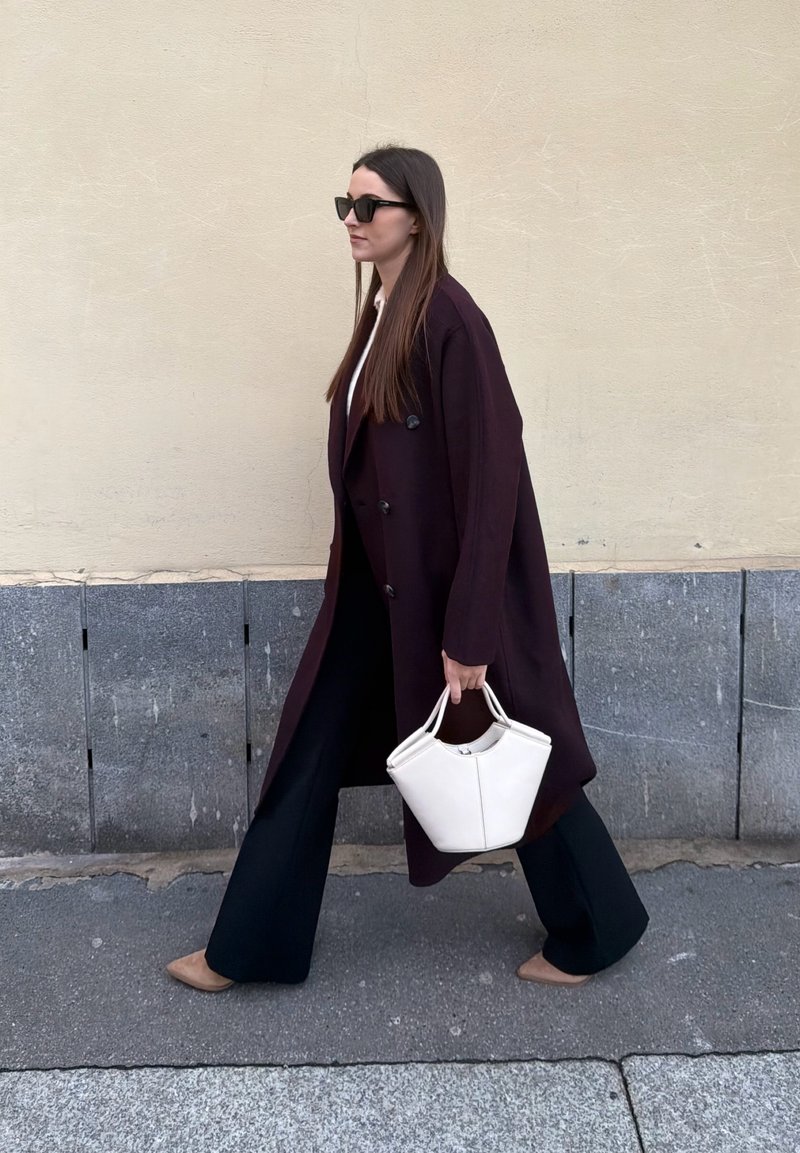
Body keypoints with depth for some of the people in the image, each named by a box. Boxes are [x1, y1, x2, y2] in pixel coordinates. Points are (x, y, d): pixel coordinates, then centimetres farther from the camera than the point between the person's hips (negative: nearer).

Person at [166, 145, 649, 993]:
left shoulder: (448, 318, -19)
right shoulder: (380, 311, 9)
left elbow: (489, 476, -22)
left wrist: (469, 634, -22)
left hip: (444, 580, -8)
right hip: (378, 577, 9)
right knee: (307, 753, 12)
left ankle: (594, 931, 32)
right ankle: (251, 946, 27)